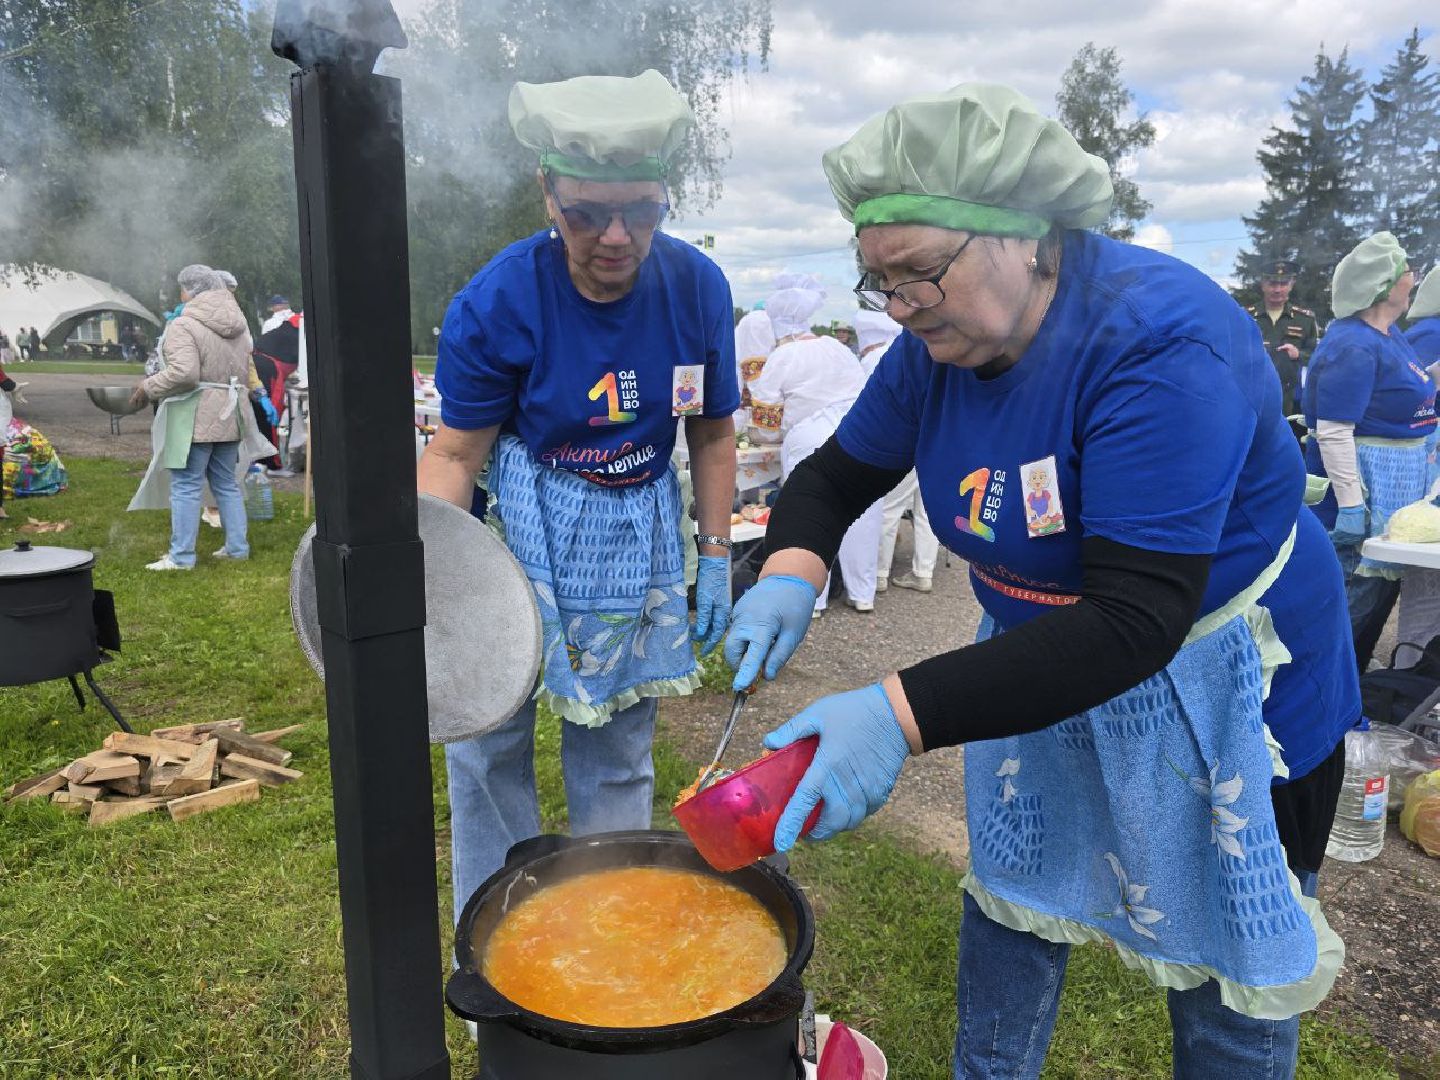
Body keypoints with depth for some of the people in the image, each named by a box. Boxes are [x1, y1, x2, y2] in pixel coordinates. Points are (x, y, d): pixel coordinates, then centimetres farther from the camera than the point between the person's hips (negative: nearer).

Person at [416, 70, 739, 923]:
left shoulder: (698, 287, -10)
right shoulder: (498, 302, -18)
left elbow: (714, 434, 3)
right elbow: (456, 451, -10)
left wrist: (717, 556, 1)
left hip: (639, 537, 3)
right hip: (520, 529, -2)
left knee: (619, 753, 14)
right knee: (489, 739, 3)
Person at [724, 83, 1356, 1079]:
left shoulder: (1162, 343, -32)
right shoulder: (938, 343, -11)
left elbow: (1137, 620, -38)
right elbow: (839, 472, 0)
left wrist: (903, 716, -46)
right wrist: (790, 573, -22)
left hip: (1217, 688, -6)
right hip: (1044, 661, 6)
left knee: (1226, 954, 13)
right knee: (1009, 890, 21)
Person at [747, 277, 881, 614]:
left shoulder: (778, 361, -1)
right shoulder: (837, 347, 14)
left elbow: (766, 428, 0)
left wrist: (758, 433, 21)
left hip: (811, 444, -5)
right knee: (860, 516, 11)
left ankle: (812, 599, 11)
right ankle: (862, 594, 21)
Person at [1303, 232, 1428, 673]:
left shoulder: (1391, 334, 10)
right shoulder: (1353, 347, -21)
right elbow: (1332, 432, -26)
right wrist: (1351, 505, -27)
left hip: (1396, 485, 10)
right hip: (1364, 485, -10)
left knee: (1384, 583, 17)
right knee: (1359, 594, -3)